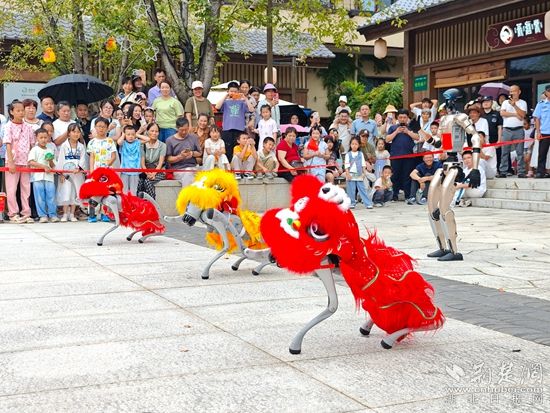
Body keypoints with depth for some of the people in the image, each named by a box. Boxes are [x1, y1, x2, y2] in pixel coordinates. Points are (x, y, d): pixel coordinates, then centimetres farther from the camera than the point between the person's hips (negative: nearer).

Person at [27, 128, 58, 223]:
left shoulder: (49, 151, 17)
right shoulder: (34, 150, 2)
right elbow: (31, 162, -11)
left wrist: (51, 161, -3)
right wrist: (44, 166, -16)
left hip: (49, 176, 4)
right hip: (38, 177, -4)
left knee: (51, 196, -1)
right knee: (40, 197, -1)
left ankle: (53, 215, 3)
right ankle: (43, 215, 3)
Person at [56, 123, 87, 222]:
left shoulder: (81, 146, 6)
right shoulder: (64, 145, 0)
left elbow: (82, 159, 0)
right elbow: (60, 159, -2)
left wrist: (79, 168, -18)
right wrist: (61, 173, -8)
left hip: (77, 173, 2)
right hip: (66, 172, -2)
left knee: (76, 193, 5)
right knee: (66, 193, -4)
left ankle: (72, 214, 13)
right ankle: (65, 214, 6)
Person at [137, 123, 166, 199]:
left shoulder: (162, 145, 4)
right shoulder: (143, 145, 9)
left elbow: (161, 162, -5)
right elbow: (142, 162, 1)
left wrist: (153, 173, -21)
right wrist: (147, 173, -19)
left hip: (159, 171, -2)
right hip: (146, 171, 2)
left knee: (148, 182, -33)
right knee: (139, 182, -31)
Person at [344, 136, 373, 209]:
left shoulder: (361, 154, 9)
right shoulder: (348, 155, 3)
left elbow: (363, 164, 9)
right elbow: (346, 165, -2)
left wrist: (364, 172, 0)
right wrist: (347, 173, -10)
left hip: (359, 175, 1)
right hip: (351, 175, -1)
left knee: (362, 189, 0)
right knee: (351, 190, 1)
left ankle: (368, 203, -2)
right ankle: (352, 203, 11)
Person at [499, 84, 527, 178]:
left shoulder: (522, 103, 8)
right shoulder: (505, 102, 12)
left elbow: (522, 114, -7)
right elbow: (502, 113, -4)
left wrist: (514, 105, -13)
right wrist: (515, 114, -7)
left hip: (518, 130, -1)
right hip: (507, 130, 1)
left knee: (520, 152, -2)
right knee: (505, 152, 1)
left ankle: (521, 172, -1)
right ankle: (503, 171, 3)